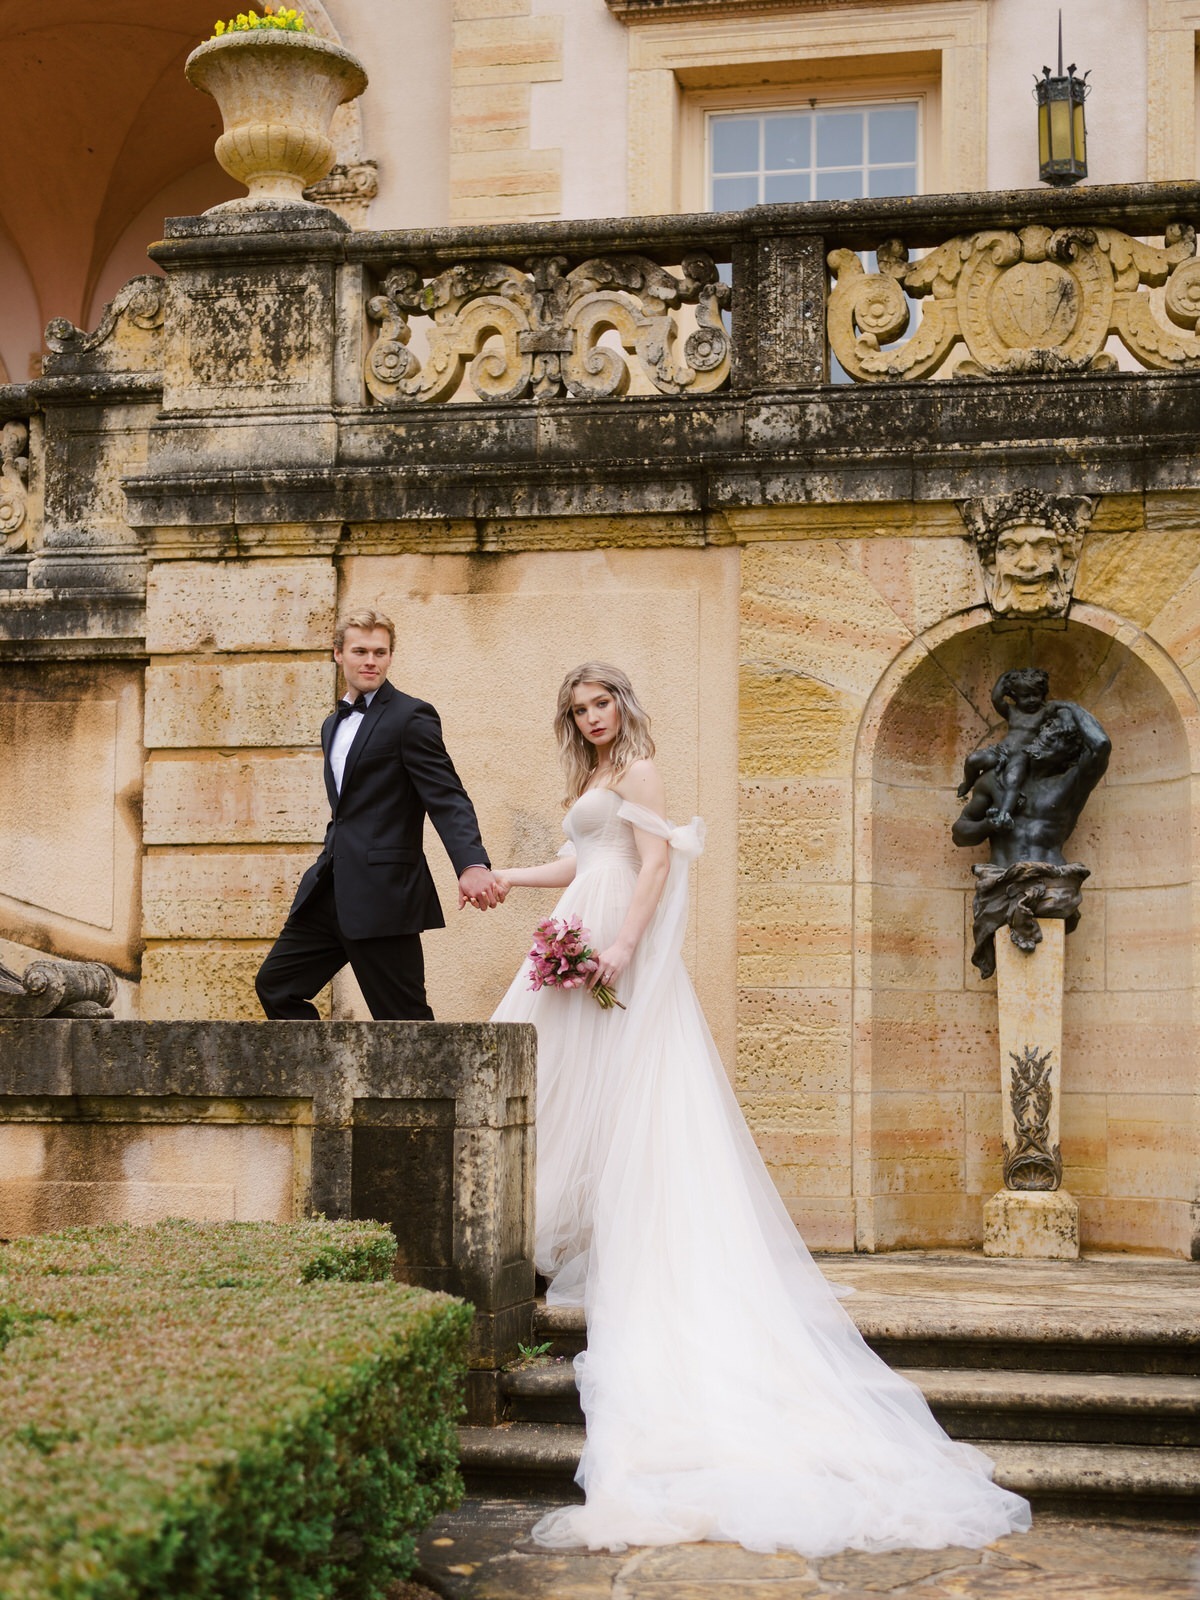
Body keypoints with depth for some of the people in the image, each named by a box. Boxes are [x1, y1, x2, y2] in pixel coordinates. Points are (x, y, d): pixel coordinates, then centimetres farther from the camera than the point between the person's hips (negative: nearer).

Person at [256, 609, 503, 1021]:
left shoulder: (411, 717, -7)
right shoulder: (333, 725, 19)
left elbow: (447, 798, -16)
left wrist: (472, 864, -31)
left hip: (382, 893, -8)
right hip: (331, 892, 8)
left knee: (404, 1019, -6)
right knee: (275, 984, 8)